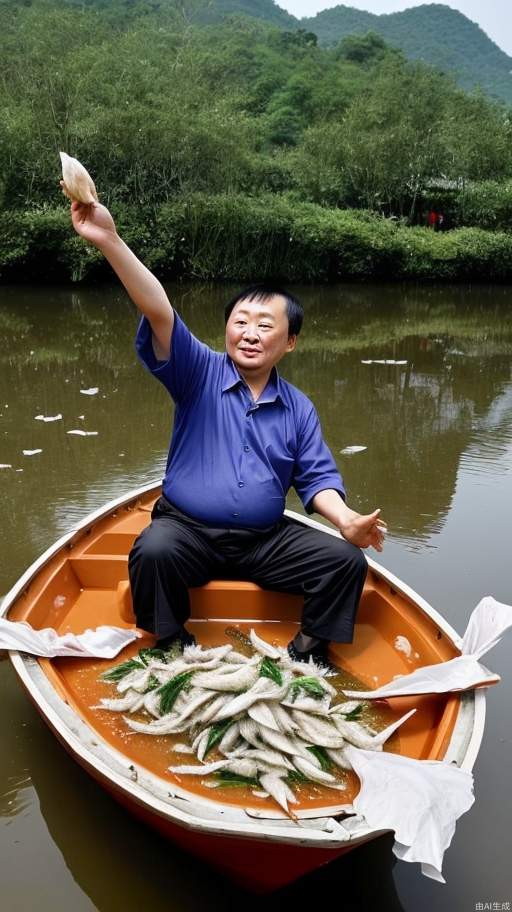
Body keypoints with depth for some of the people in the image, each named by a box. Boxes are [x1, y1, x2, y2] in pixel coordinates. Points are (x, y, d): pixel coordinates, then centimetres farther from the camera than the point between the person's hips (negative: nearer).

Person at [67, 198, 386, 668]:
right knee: (153, 551, -34)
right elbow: (160, 314, -19)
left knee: (347, 561, -14)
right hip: (187, 529, -2)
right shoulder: (200, 373, -3)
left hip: (265, 541, 3)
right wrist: (109, 240, -33)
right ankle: (175, 648, -7)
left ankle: (310, 651, 7)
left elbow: (318, 477, 9)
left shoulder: (299, 408, 8)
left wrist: (346, 520, -13)